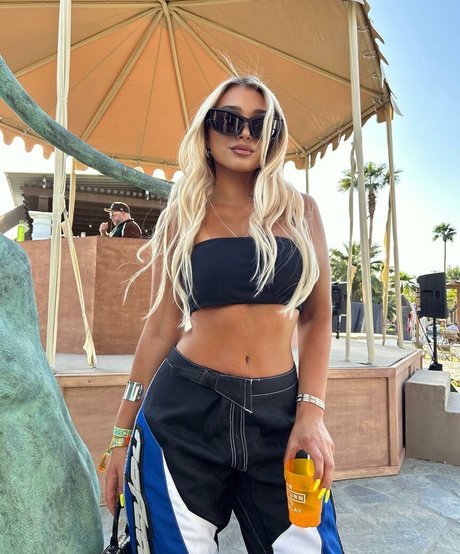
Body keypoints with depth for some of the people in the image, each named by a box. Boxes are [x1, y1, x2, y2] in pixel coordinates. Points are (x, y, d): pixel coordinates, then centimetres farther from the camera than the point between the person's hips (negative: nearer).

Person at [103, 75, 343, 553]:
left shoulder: (299, 211, 4)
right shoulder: (182, 217, 3)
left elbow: (316, 318, 5)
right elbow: (161, 326, 3)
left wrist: (311, 413, -7)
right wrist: (123, 432, 5)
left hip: (278, 413, 1)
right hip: (184, 409, 0)